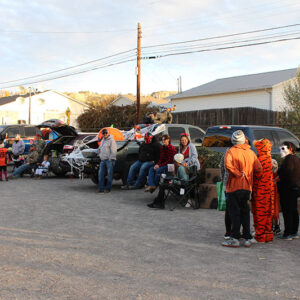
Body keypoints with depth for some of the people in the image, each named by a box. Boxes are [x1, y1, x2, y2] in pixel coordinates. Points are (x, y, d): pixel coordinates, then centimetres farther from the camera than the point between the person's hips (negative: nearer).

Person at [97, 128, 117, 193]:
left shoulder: (111, 140, -5)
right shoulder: (102, 140, 19)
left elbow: (113, 151, -11)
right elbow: (99, 149, 30)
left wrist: (111, 158, -15)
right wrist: (100, 155, 15)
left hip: (109, 160, -7)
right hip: (103, 160, 7)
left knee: (109, 174, -5)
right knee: (100, 174, 0)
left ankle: (108, 188, -1)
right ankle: (101, 188, 2)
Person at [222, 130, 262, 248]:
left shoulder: (231, 151, -6)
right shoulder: (251, 152, 7)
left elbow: (228, 165, -24)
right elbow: (259, 169, 2)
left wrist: (238, 174, -13)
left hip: (235, 186, -4)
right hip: (247, 186, 5)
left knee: (234, 212, -2)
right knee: (245, 212, 12)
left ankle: (234, 238, -4)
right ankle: (247, 238, 13)